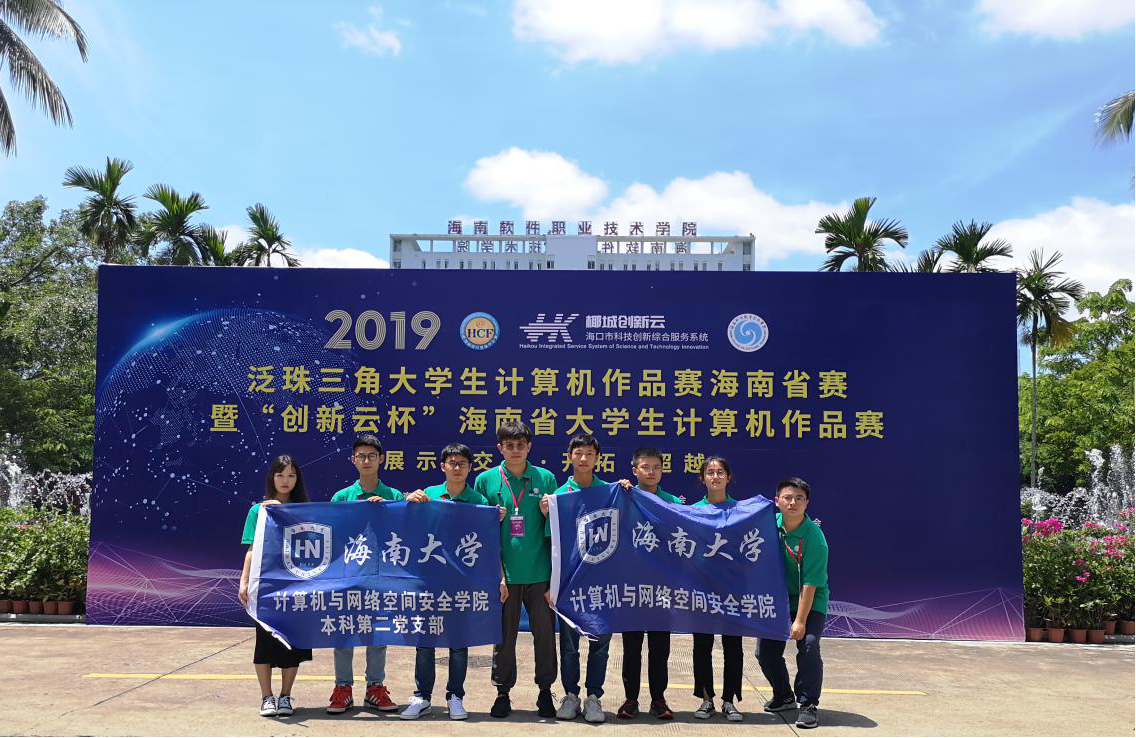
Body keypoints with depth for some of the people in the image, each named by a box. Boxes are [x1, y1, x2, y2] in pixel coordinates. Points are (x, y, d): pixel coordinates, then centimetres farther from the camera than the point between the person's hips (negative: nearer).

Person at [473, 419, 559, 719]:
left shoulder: (546, 478, 4)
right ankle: (503, 692, 23)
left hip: (540, 571, 1)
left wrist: (549, 514, -13)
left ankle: (545, 691, 22)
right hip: (504, 572, -1)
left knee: (545, 633, 7)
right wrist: (495, 574, -4)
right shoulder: (486, 480, 1)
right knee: (503, 636, 8)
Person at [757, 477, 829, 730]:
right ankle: (784, 697, 27)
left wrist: (800, 620, -23)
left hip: (811, 601, -5)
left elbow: (809, 584, -23)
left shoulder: (814, 538, -23)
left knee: (808, 645, -24)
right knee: (765, 650, 2)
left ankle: (808, 704, -6)